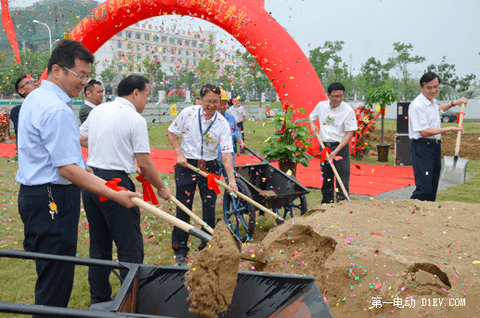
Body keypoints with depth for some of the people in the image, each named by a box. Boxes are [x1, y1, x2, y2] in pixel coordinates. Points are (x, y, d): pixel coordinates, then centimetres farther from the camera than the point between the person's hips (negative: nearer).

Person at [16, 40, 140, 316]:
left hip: (33, 195, 11)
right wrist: (115, 195, -24)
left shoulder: (35, 99, 14)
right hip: (53, 200, -11)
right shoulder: (57, 110, -20)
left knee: (49, 273, 19)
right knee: (56, 277, -4)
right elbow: (67, 169, -24)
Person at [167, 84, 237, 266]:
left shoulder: (222, 124, -8)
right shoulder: (188, 113, -8)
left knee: (209, 208, 4)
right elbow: (171, 132, 5)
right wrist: (179, 153, -7)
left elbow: (227, 153, -15)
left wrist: (231, 178, -25)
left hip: (210, 167, 1)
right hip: (186, 164, -1)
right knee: (183, 207, 0)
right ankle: (180, 250, 11)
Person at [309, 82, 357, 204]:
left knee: (342, 179, -6)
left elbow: (349, 134, -13)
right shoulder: (321, 106, 1)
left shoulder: (348, 110, -12)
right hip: (324, 146, 4)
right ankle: (326, 204, 22)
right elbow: (311, 116, 22)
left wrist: (335, 151, -21)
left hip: (341, 147, -4)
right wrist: (312, 125, -2)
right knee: (326, 178, 11)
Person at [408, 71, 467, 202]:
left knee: (433, 189, 11)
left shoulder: (432, 101, 14)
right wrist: (449, 129, -15)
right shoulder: (417, 105, -16)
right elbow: (424, 132, -20)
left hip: (435, 147, 9)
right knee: (424, 190, -18)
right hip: (422, 148, -9)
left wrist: (454, 103, 32)